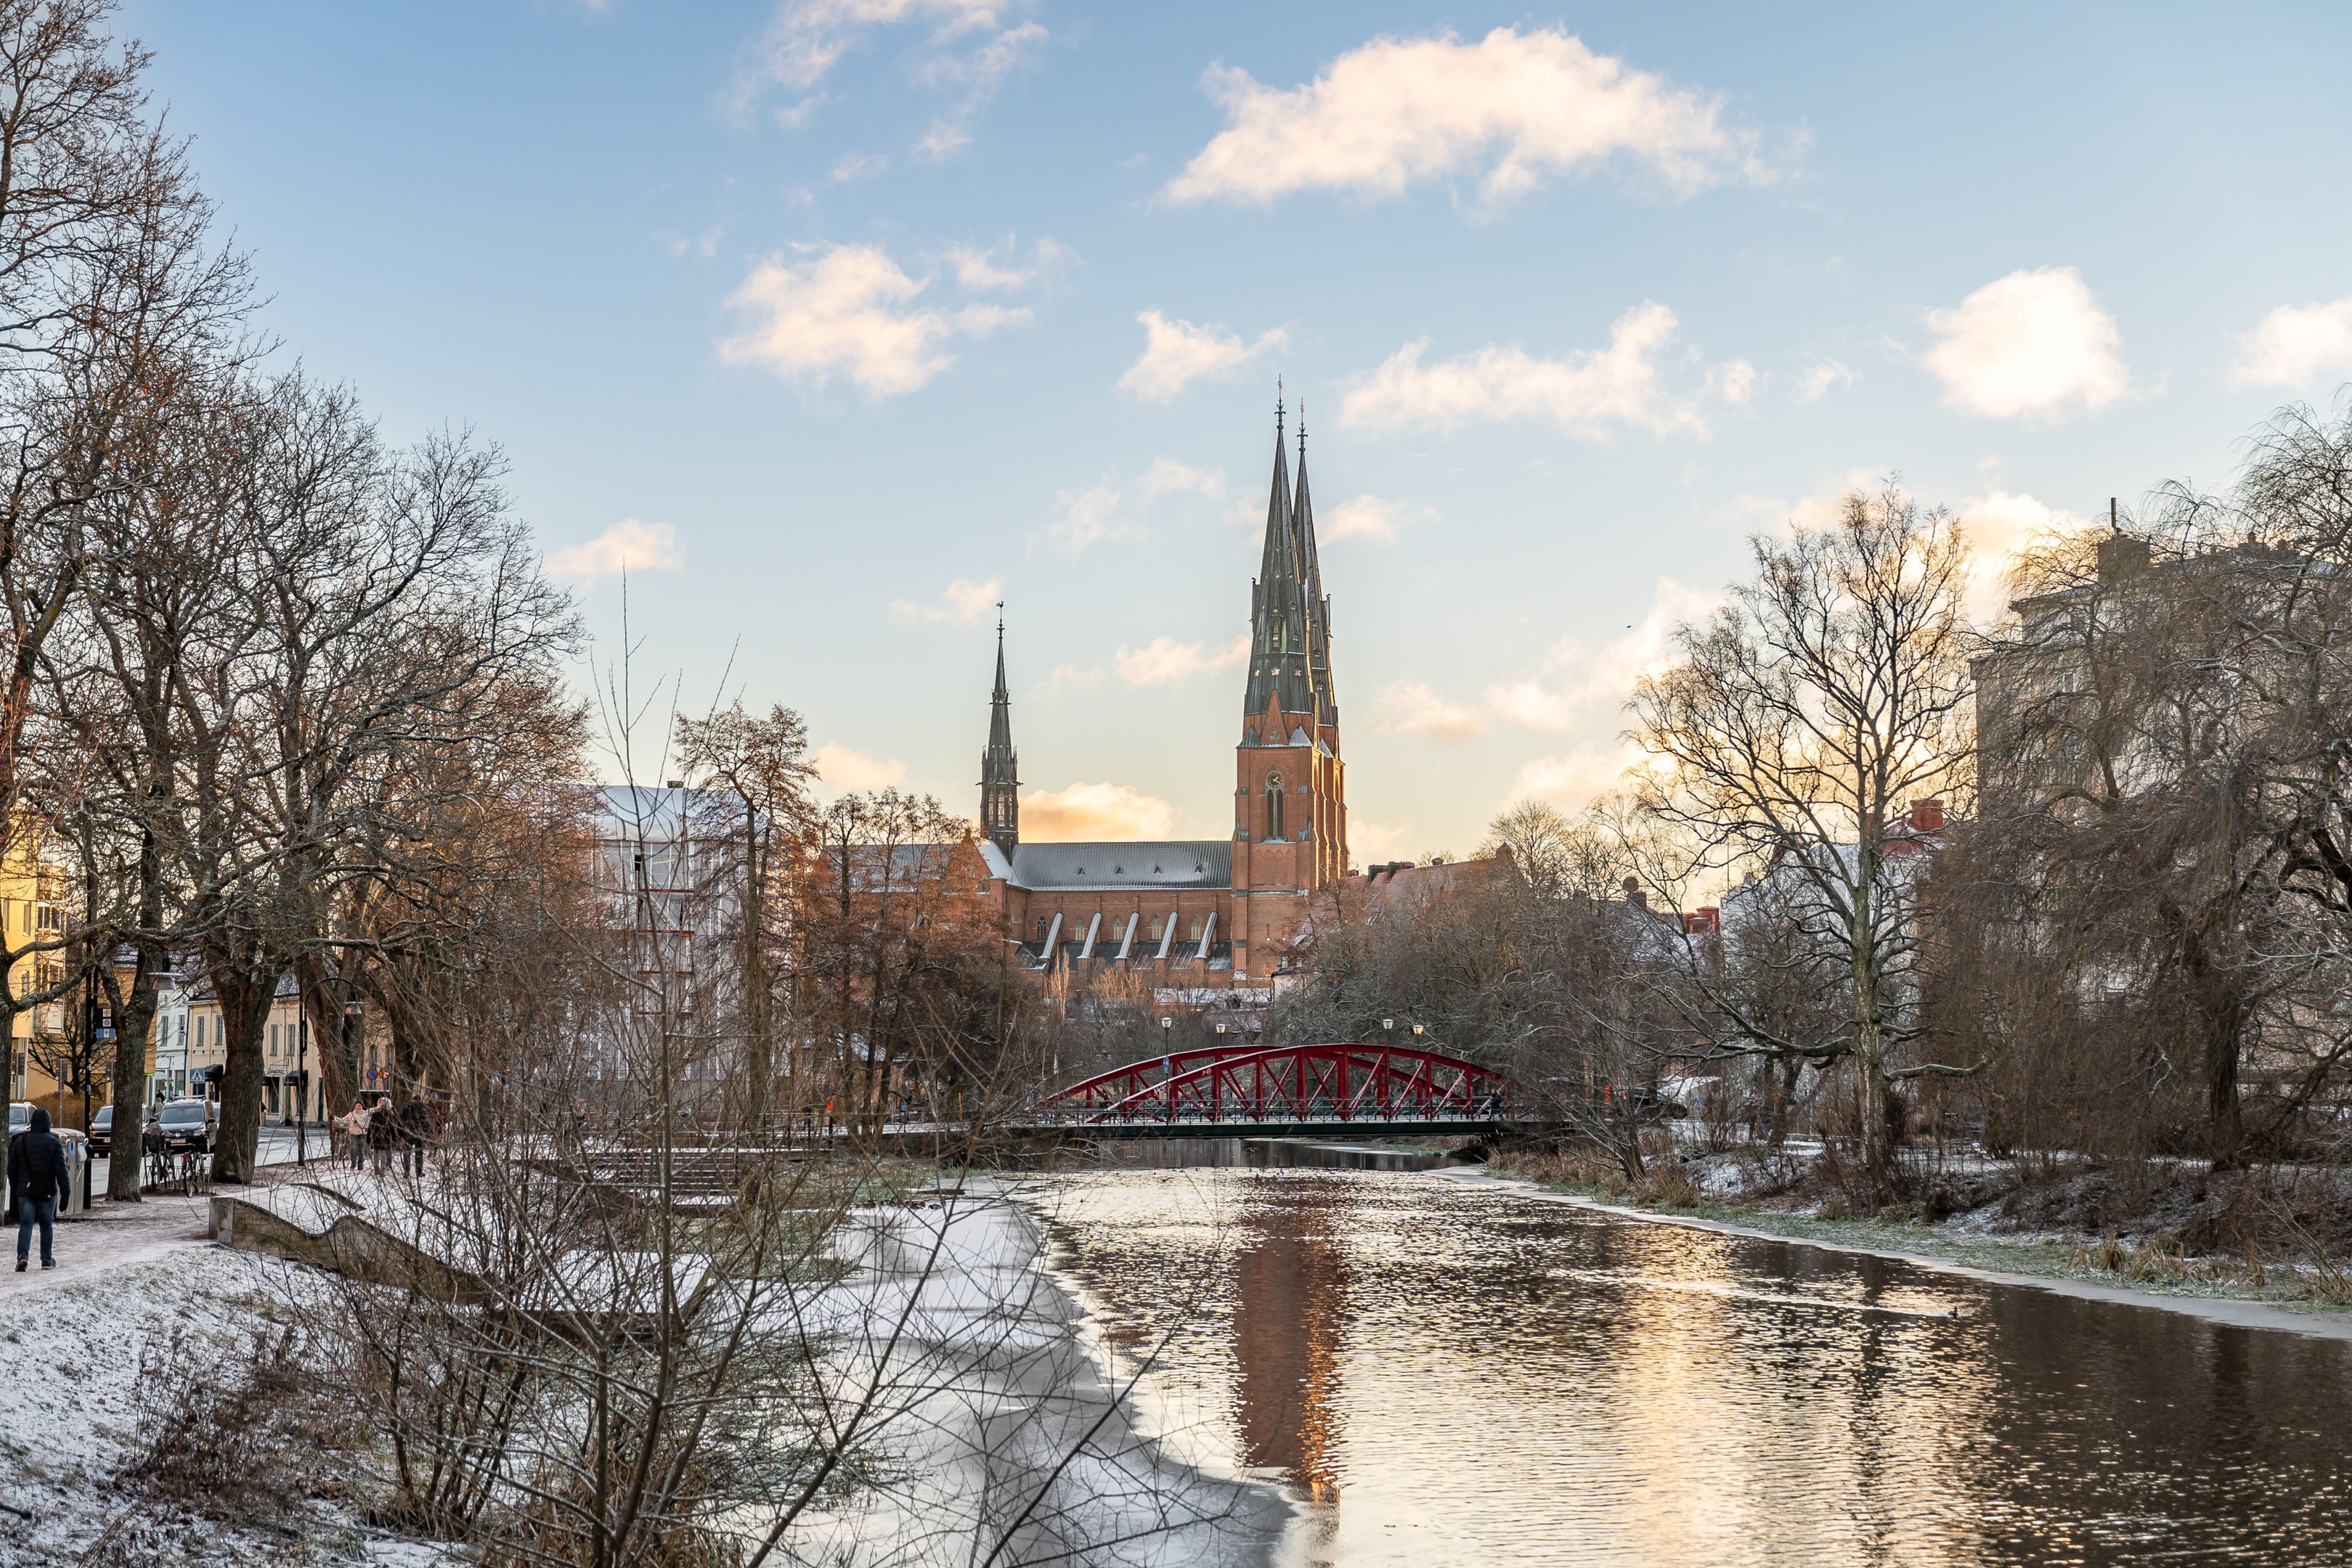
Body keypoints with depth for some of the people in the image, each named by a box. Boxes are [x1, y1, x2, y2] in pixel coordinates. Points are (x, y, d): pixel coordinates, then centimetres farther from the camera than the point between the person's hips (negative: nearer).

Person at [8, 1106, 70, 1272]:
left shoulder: (20, 1142, 3)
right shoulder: (54, 1143, -7)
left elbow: (12, 1170, 9)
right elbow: (61, 1171, -10)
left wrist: (14, 1191, 18)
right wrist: (65, 1192, -5)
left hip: (25, 1192, 1)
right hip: (47, 1192, -1)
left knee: (26, 1224, 1)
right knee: (47, 1225, 10)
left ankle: (23, 1255, -19)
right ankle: (47, 1260, 15)